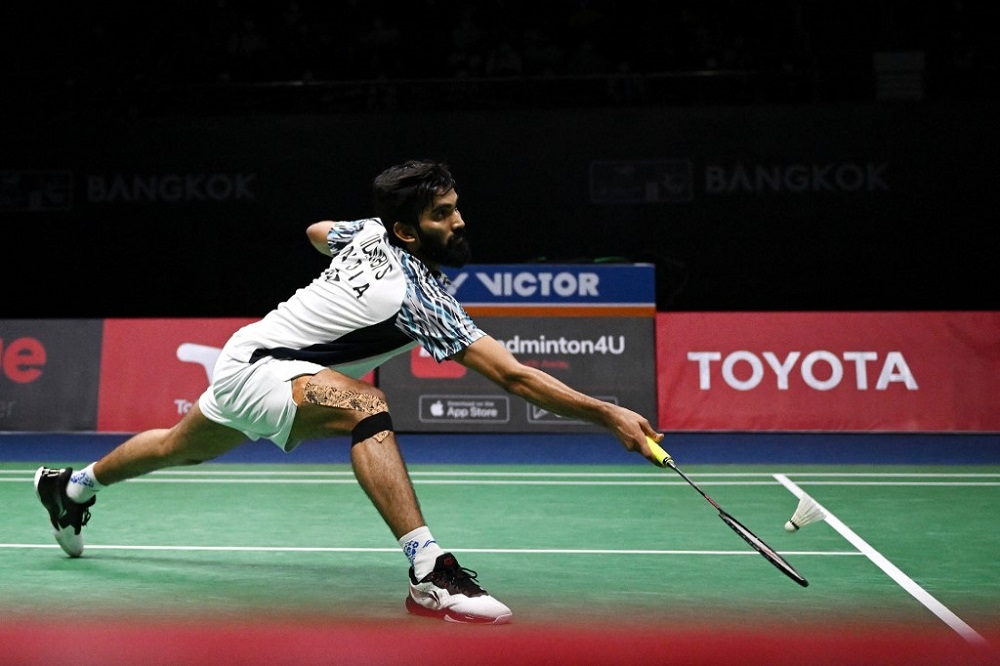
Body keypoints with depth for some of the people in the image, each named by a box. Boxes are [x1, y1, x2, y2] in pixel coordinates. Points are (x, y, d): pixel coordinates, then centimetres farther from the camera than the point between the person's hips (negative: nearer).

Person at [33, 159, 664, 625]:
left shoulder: (372, 231, -6)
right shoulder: (419, 296, -30)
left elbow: (317, 231, 18)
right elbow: (514, 376, -34)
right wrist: (608, 414, -34)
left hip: (242, 355, 10)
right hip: (254, 370, -10)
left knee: (181, 448, 32)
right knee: (365, 406, -35)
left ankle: (73, 485, 58)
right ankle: (431, 573, -40)